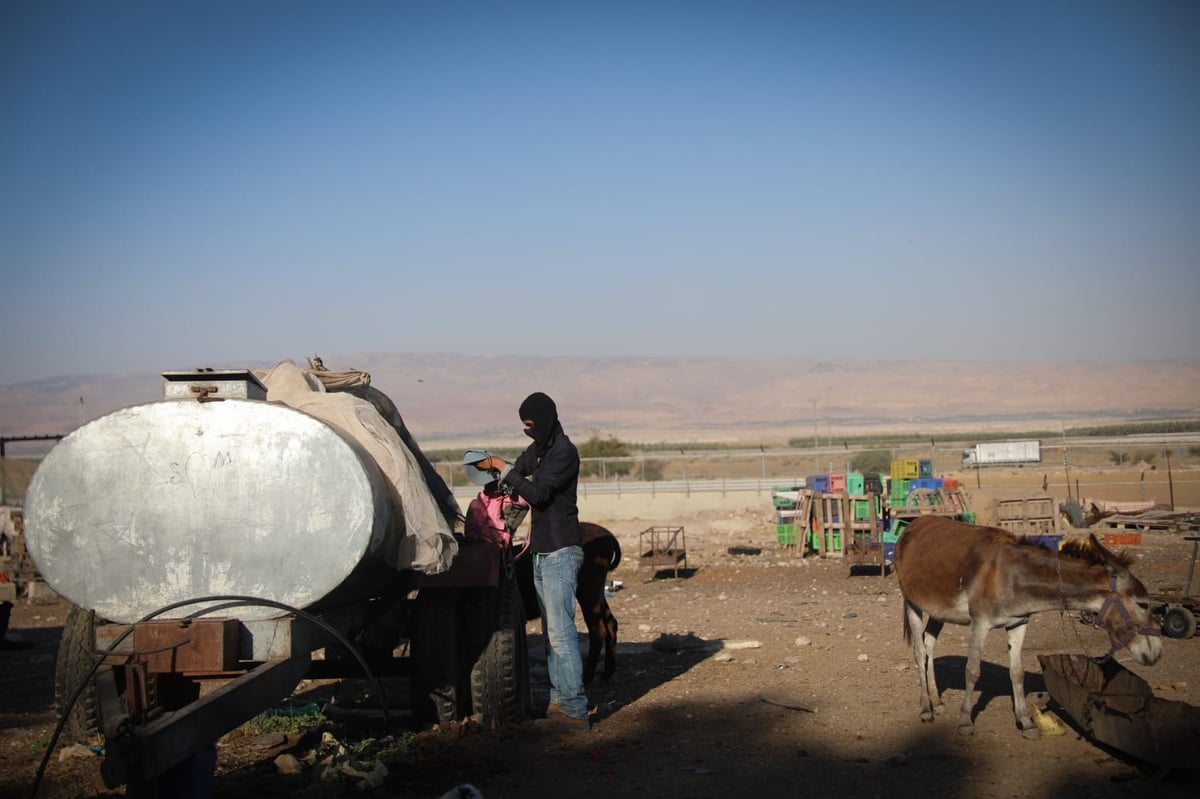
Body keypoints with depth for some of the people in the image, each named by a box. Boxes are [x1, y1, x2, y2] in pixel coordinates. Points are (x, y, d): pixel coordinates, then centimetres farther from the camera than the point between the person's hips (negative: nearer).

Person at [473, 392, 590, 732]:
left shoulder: (564, 452, -14)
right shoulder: (537, 449, 14)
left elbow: (537, 493, -21)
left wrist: (502, 468, -14)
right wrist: (492, 465, 7)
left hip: (560, 553, -10)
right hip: (542, 552, 10)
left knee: (561, 630, -13)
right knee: (551, 631, 11)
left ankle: (575, 710, -13)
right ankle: (558, 701, 16)